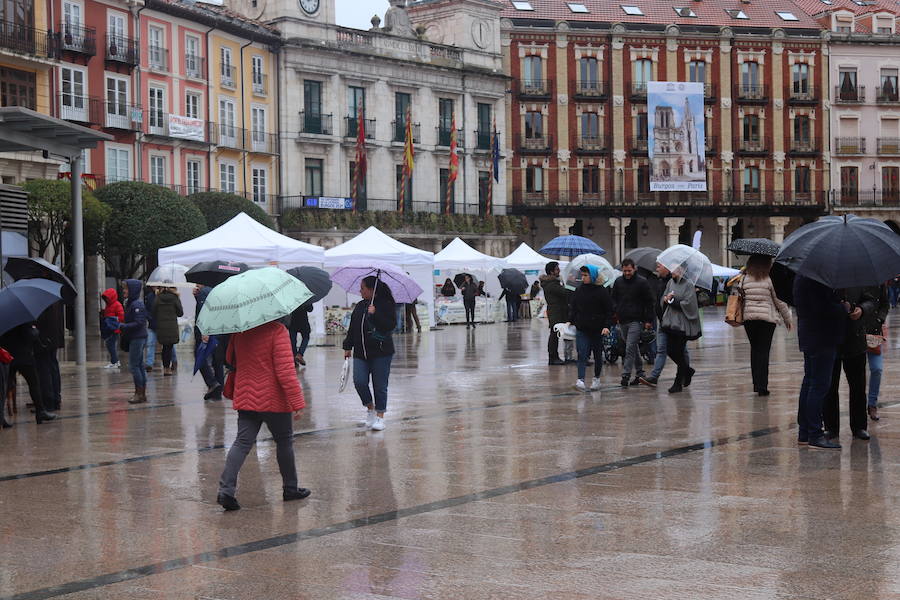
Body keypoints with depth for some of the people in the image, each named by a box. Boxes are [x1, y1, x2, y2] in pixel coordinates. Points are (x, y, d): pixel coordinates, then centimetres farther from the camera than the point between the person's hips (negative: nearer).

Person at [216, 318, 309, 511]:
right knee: (284, 441, 13)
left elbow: (230, 359, 16)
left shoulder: (239, 331, 2)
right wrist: (297, 401, -17)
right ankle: (290, 488, 24)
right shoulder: (277, 331, -16)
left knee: (242, 442, 3)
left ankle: (226, 489, -13)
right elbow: (285, 370, -19)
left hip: (245, 398, 5)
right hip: (273, 400, -5)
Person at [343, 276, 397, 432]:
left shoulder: (386, 305, -6)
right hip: (361, 352, 5)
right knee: (359, 382, -8)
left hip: (381, 353, -5)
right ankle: (370, 407, 16)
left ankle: (380, 416, 12)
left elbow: (391, 325, -16)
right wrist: (348, 346, 13)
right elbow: (352, 327, 16)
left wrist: (375, 314, -24)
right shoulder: (360, 306, 11)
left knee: (380, 385, 1)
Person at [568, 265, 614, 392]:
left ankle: (596, 378, 27)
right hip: (581, 329, 2)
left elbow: (609, 311, -5)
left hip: (597, 329, -2)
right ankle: (580, 380, -19)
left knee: (597, 354, 11)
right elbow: (573, 307, 14)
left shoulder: (602, 291, -5)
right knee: (582, 354, -10)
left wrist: (607, 326, -14)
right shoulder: (579, 290, 6)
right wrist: (571, 321, 2)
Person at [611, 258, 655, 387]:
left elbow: (649, 302, -1)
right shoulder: (618, 282, 10)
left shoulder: (642, 282, -3)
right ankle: (639, 372, 21)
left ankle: (626, 375, -14)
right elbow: (614, 299, 19)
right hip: (622, 321, 5)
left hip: (636, 321, -5)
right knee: (633, 348, 12)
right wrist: (615, 313, 2)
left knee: (630, 348, -12)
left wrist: (648, 321, -6)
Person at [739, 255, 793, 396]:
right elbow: (779, 301, -3)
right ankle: (762, 386, -5)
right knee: (763, 351, -1)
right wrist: (787, 319, 8)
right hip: (767, 318, -3)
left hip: (748, 318, 3)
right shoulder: (770, 279, -7)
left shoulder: (744, 279, 4)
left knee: (754, 350, 15)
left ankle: (756, 384, 18)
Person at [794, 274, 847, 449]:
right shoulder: (816, 279, -19)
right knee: (820, 385, -7)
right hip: (822, 339, -11)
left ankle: (804, 433, 21)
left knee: (810, 382, 15)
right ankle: (815, 435, -5)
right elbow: (823, 309, -25)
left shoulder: (801, 277, 13)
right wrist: (844, 308, -8)